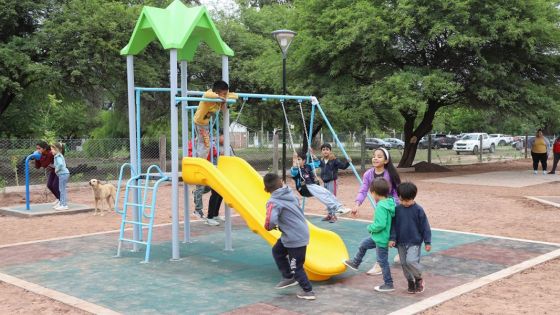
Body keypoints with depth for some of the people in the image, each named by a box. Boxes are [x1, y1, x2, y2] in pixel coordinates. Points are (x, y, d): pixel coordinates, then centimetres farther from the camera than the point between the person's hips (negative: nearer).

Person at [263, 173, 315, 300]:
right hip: (302, 231, 9)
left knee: (296, 267, 8)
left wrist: (269, 227, -9)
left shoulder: (273, 202, -20)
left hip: (295, 238, -9)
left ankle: (308, 291, 20)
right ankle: (289, 278, 33)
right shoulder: (290, 193, 3)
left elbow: (271, 221, -35)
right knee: (277, 251, 25)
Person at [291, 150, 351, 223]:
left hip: (313, 185, 6)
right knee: (322, 194, -28)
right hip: (304, 188, -6)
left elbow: (316, 163, 30)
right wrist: (294, 160, -26)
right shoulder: (296, 169, 1)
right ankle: (336, 208, -36)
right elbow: (294, 171, -23)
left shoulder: (307, 166, 18)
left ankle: (339, 207, -25)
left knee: (327, 193, -19)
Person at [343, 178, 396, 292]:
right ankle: (355, 263, 47)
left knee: (383, 261, 5)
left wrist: (370, 228, -14)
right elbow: (387, 220, 7)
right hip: (378, 237, 10)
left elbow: (380, 224, -33)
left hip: (381, 239, -10)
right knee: (363, 245, 26)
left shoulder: (381, 207, -28)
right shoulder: (390, 203, -1)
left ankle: (388, 284, 18)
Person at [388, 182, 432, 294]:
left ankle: (419, 279, 5)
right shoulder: (397, 209, -1)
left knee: (411, 261, -19)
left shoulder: (418, 210, -9)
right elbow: (393, 225, 3)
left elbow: (425, 227, -4)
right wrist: (392, 238, -6)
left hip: (414, 242, -4)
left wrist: (427, 242, -4)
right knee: (404, 263, 8)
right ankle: (410, 282, 26)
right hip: (401, 242, 4)